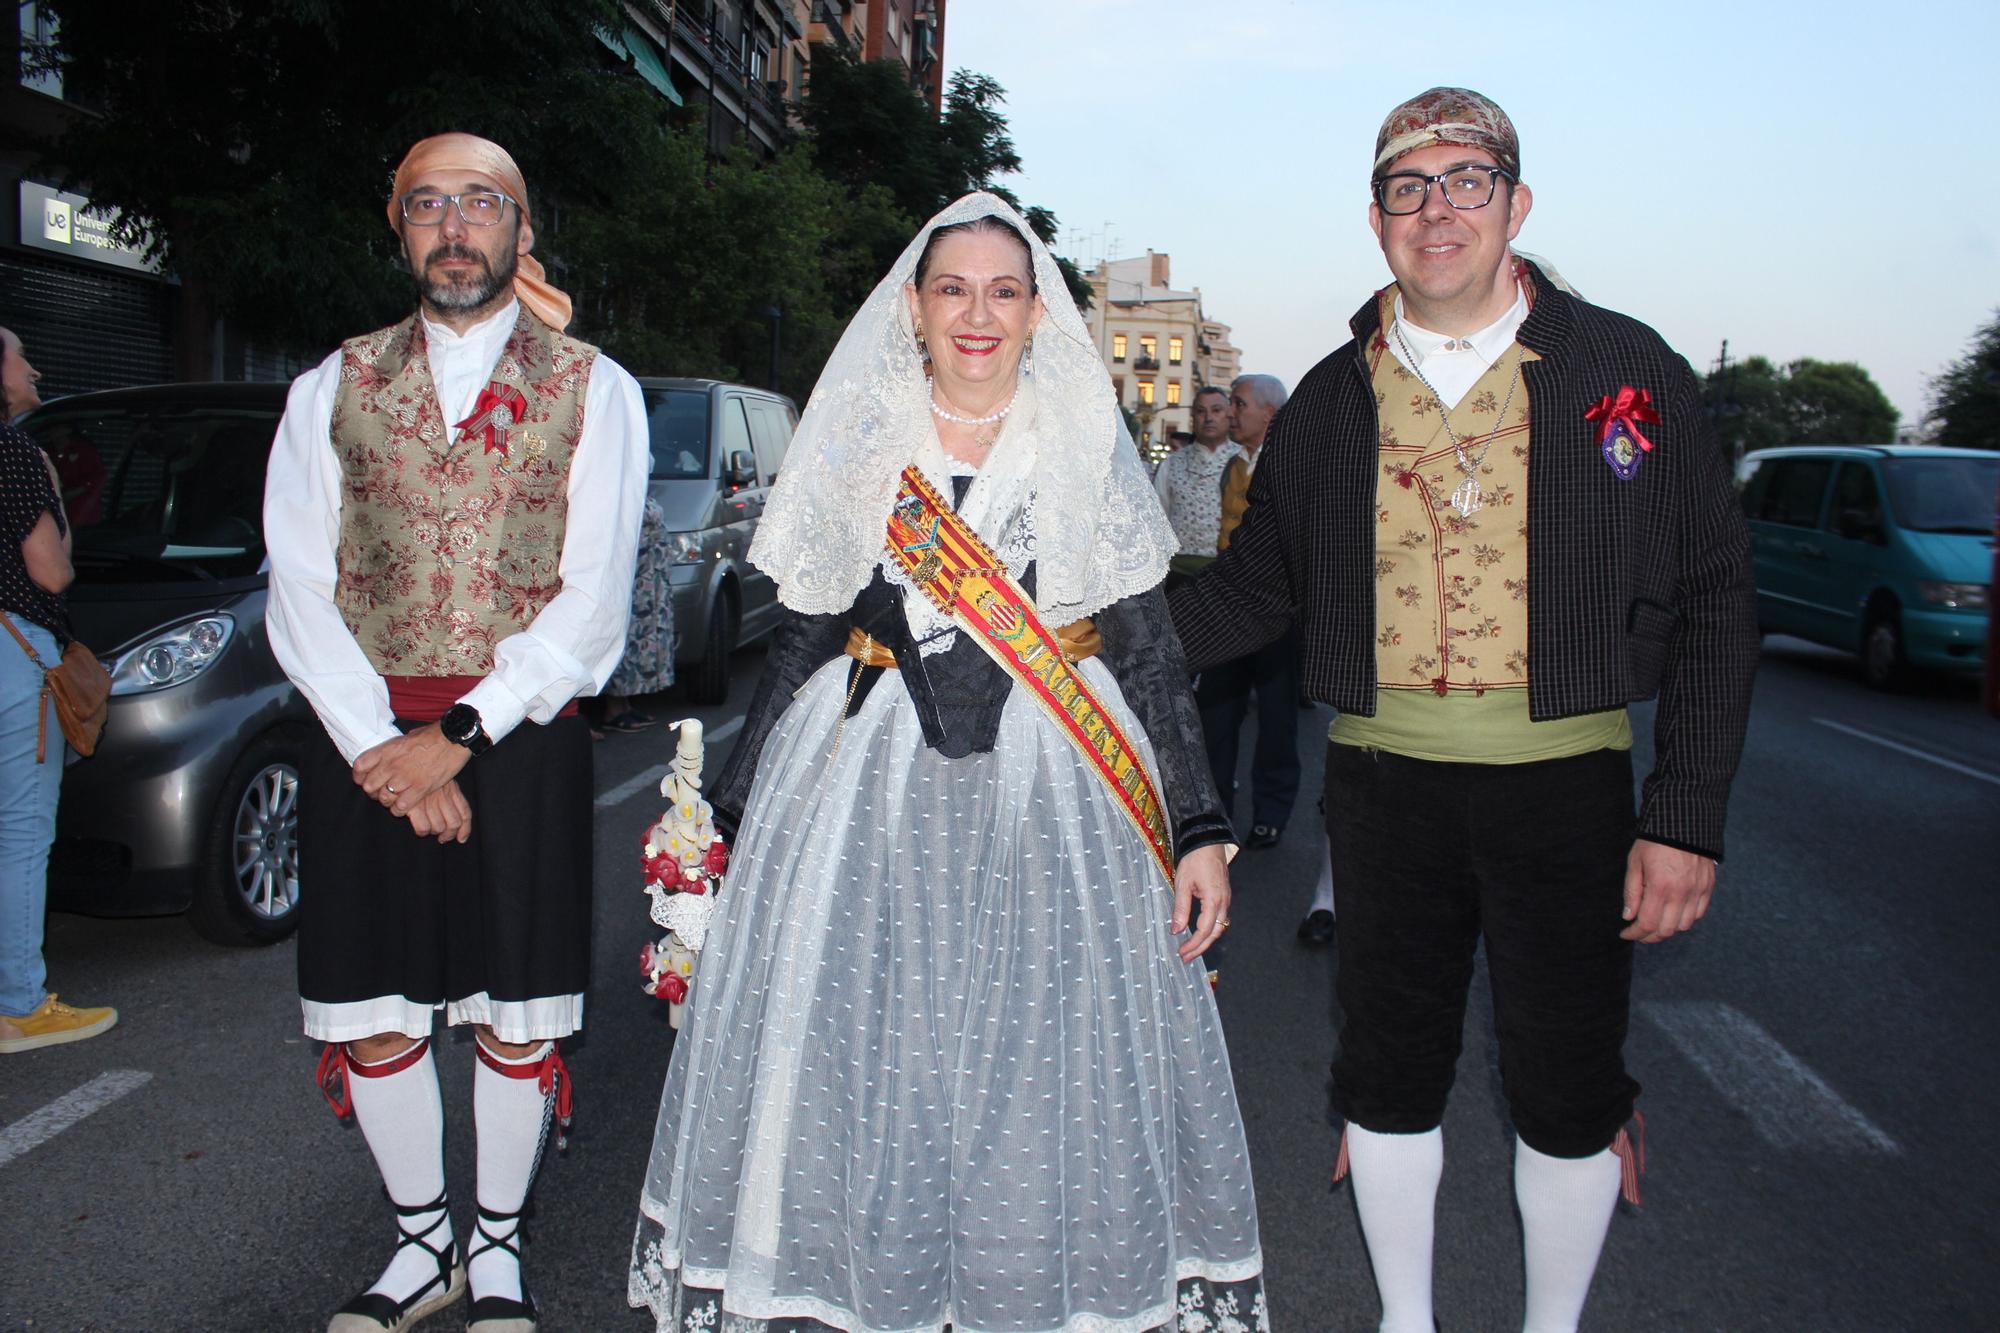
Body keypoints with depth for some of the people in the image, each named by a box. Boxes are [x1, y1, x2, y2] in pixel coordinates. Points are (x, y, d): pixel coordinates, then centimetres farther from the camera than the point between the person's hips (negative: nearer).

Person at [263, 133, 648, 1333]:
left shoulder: (594, 390, 4)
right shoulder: (334, 390, 11)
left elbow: (594, 600, -5)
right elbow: (301, 589, 4)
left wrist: (461, 733, -12)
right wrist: (376, 746, -9)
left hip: (522, 736, -2)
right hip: (365, 738, 3)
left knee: (517, 1015, 4)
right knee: (370, 1012, 7)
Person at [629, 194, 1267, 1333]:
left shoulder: (1089, 448, 4)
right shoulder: (855, 448, 7)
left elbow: (1150, 651, 3)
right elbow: (803, 643, 10)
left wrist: (1201, 830, -3)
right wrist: (734, 813, 9)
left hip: (1053, 796, 0)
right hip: (869, 798, 1)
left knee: (1046, 1077, 4)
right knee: (867, 1075, 5)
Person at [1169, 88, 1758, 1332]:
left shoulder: (1630, 373, 0)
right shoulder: (1332, 400, 7)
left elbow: (1713, 602, 0)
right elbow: (1258, 586, 14)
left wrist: (1687, 816, -5)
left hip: (1565, 781, -1)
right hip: (1386, 781, 2)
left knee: (1569, 1092, 8)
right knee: (1390, 1073, 12)